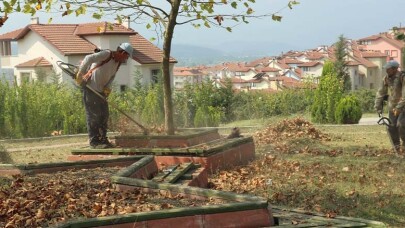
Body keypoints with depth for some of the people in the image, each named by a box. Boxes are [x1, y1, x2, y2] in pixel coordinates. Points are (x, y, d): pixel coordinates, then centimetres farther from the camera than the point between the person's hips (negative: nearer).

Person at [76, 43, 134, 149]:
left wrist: (107, 87, -2)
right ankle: (94, 141, -6)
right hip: (90, 88, -9)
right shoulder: (107, 54, -16)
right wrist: (80, 73, -25)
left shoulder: (118, 63, 11)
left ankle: (103, 139, 17)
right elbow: (88, 58, -25)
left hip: (100, 91, 9)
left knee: (104, 114, 10)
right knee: (93, 115, -8)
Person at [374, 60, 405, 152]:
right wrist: (378, 107, 3)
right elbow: (381, 93, 7)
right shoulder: (386, 78, 0)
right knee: (392, 127, 0)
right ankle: (397, 147, 16)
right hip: (392, 107, 6)